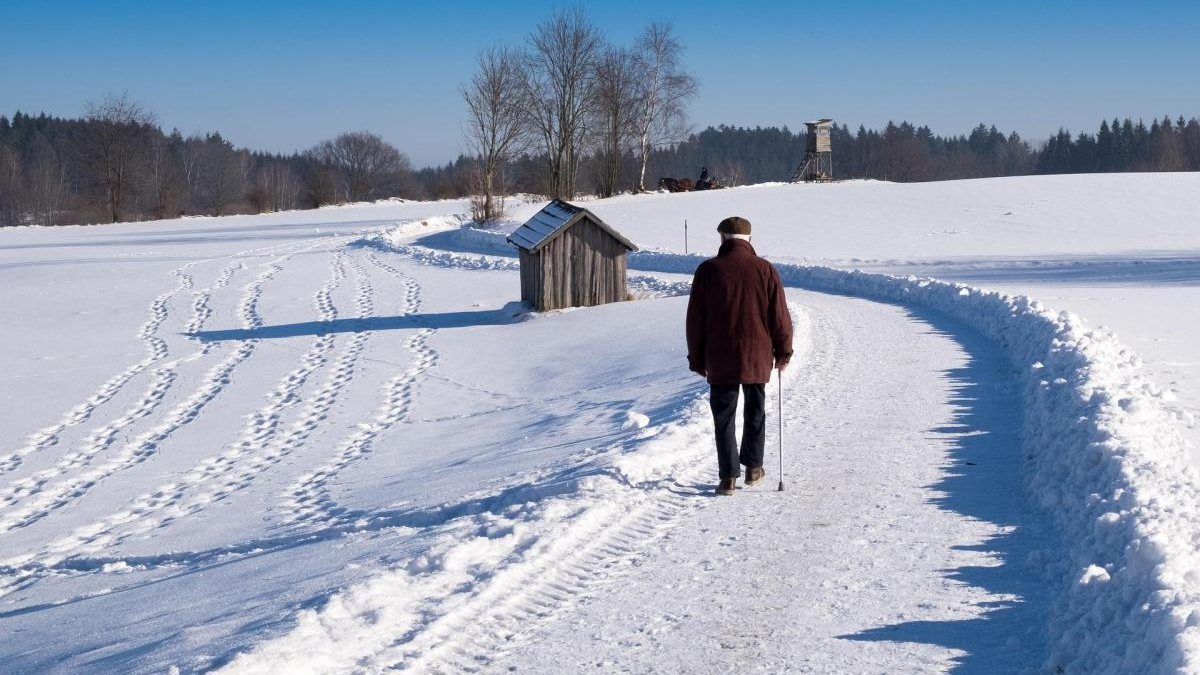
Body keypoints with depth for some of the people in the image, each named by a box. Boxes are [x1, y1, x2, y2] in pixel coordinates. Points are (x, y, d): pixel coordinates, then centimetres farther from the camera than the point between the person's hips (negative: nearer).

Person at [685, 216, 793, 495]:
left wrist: (697, 359, 9)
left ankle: (729, 476, 0)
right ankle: (753, 468, 25)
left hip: (720, 360, -1)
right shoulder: (766, 270, -3)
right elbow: (780, 316, 0)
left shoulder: (708, 270, -5)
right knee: (755, 413, 18)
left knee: (724, 417, 5)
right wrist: (783, 352, 12)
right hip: (757, 357, 1)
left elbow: (695, 319, -1)